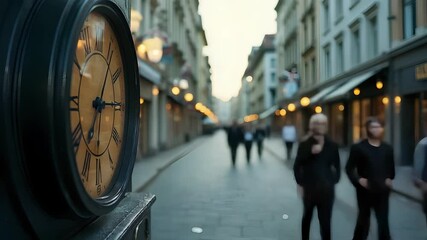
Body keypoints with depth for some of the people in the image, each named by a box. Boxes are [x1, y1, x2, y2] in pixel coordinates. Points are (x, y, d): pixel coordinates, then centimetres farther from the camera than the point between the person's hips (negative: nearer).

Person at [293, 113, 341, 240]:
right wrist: (300, 184, -6)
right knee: (307, 217, 17)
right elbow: (297, 166, -4)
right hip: (309, 188, 0)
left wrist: (333, 181, 2)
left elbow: (337, 166, 9)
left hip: (326, 189, 1)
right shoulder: (305, 145, -5)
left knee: (325, 221, -1)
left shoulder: (332, 145, 1)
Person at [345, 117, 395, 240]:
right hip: (365, 190, -3)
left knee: (383, 221, 3)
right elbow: (349, 168, -3)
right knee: (363, 220, 10)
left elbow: (391, 168, 18)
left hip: (382, 190, 3)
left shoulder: (387, 148, 9)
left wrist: (389, 179, 1)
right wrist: (358, 180, -17)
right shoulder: (358, 147, -4)